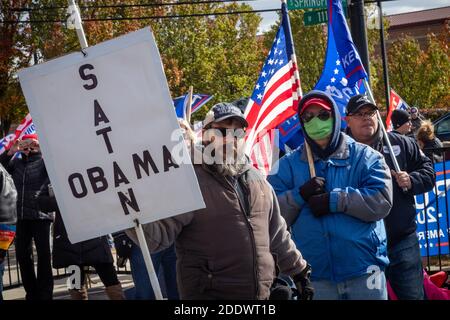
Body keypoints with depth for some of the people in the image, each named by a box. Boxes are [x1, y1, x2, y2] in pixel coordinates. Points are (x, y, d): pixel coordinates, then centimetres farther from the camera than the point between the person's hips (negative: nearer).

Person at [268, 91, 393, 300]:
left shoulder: (364, 157, 4)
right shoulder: (289, 164, 8)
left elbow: (382, 200, -10)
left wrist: (334, 200, -15)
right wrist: (299, 195, -15)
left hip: (364, 271, -1)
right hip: (316, 277, 1)